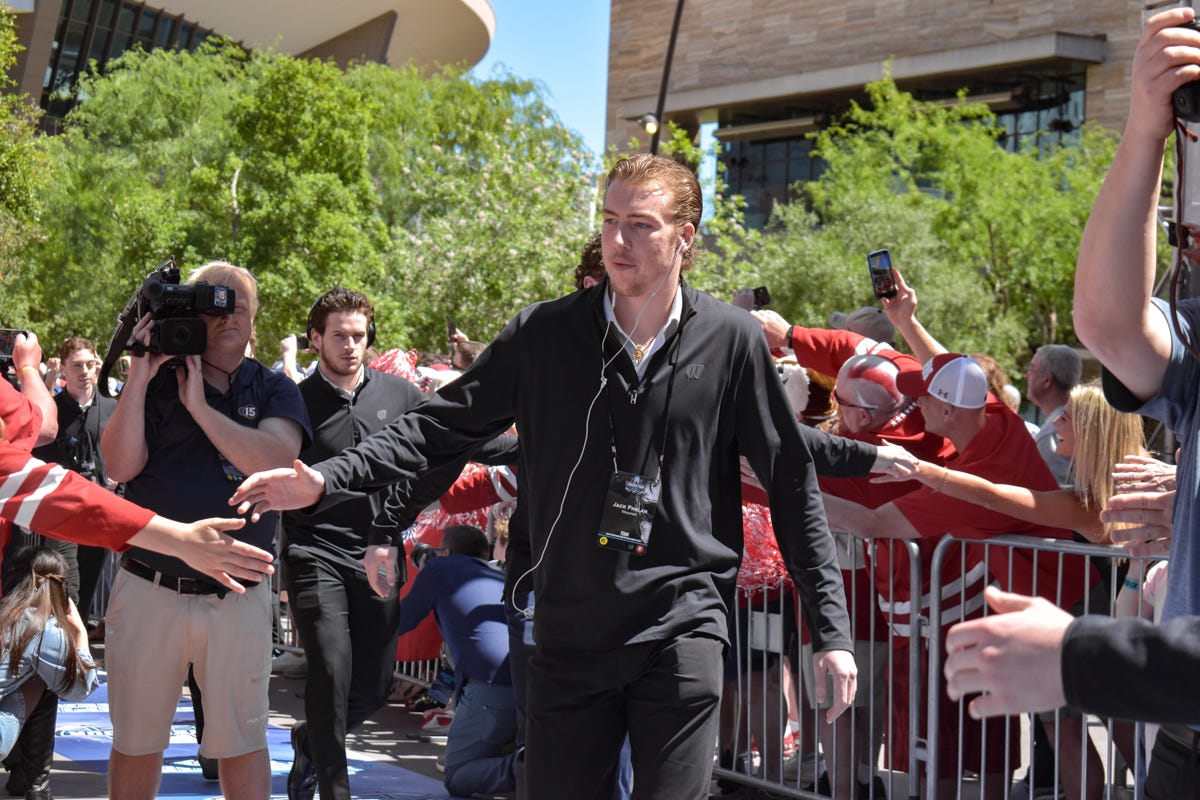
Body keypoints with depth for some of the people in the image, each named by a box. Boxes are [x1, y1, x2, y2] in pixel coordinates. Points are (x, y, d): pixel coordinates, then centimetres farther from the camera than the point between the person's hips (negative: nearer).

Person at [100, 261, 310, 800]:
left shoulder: (274, 391, 6)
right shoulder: (155, 382, 6)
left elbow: (275, 460, -14)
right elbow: (121, 465, -8)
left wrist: (201, 407, -14)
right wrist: (140, 376, -13)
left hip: (238, 599, 0)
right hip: (149, 590, 1)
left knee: (242, 743, 2)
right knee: (136, 742, 10)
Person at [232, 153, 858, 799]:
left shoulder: (731, 341, -2)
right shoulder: (544, 334, 0)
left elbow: (792, 486, 2)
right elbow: (443, 424, 5)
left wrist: (831, 631, 0)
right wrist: (328, 480, -9)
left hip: (682, 630, -2)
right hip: (570, 632, 2)